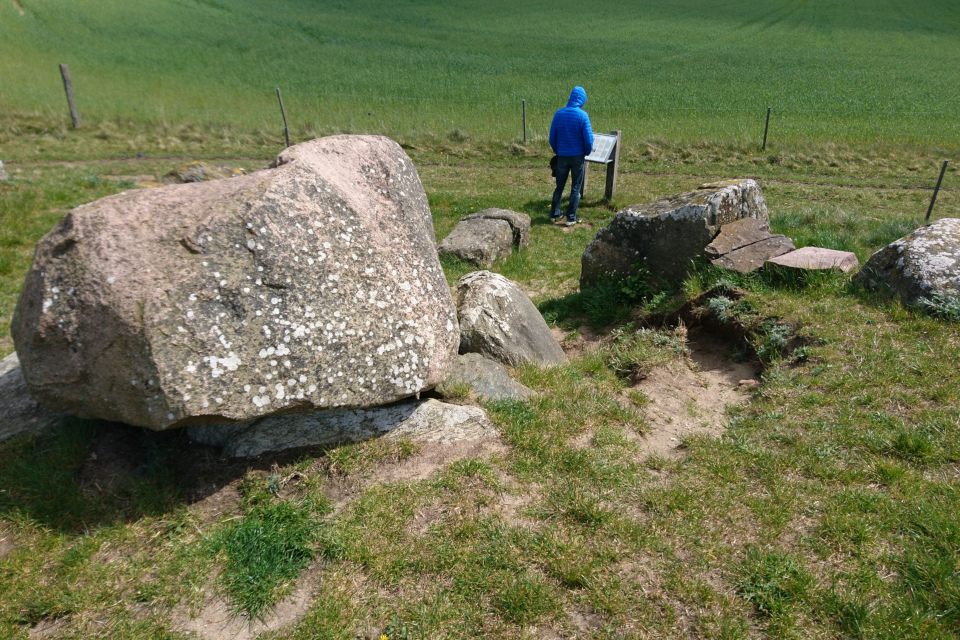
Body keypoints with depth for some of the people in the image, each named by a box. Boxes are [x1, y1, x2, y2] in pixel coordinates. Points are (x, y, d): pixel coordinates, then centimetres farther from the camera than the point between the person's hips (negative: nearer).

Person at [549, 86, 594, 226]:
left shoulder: (558, 113, -3)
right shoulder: (582, 115, -12)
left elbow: (552, 137, 1)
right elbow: (588, 139, -12)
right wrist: (587, 152, 7)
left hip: (562, 157, 2)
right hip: (578, 157, -2)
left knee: (559, 187, 16)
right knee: (576, 188, 8)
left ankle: (554, 214, 21)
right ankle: (571, 218, 9)